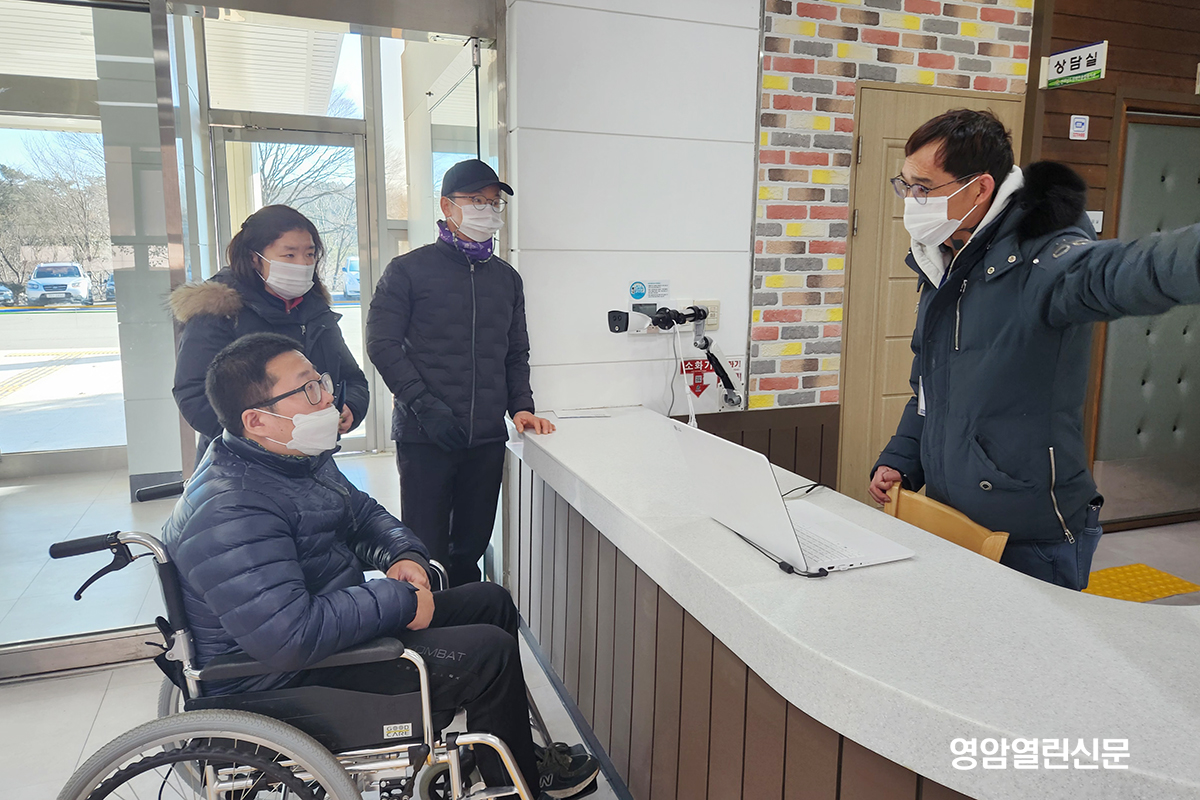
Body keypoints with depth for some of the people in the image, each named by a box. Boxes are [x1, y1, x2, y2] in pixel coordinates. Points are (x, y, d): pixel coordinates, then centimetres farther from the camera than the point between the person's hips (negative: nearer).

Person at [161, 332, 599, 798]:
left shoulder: (300, 457, 3)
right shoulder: (230, 513, -30)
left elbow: (363, 513, 18)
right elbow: (290, 639, -37)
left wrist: (404, 556, -3)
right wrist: (400, 602, -26)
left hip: (335, 621, 10)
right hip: (289, 681, -10)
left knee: (491, 601, 12)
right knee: (489, 652, -15)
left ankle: (511, 744, 30)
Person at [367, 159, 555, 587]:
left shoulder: (506, 278, 15)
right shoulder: (408, 270, 1)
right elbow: (382, 343, -5)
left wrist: (520, 406, 4)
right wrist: (425, 406, -15)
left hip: (487, 439, 4)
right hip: (424, 437, -4)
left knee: (471, 550, 11)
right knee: (426, 554, -1)